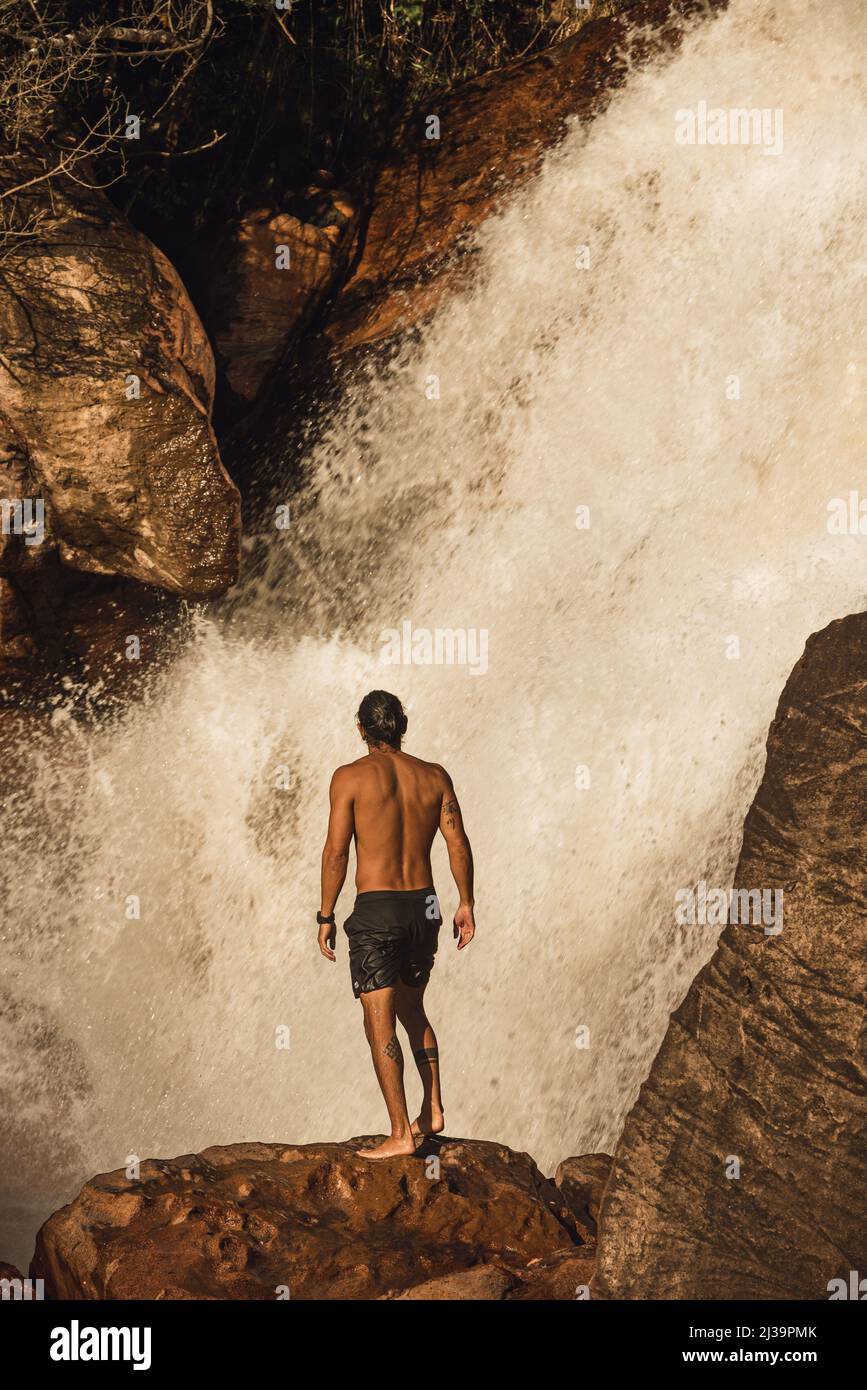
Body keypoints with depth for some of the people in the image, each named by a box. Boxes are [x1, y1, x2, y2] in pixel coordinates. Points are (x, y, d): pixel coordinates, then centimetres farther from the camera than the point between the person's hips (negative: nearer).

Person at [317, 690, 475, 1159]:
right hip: (424, 907, 5)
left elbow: (336, 851, -9)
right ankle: (433, 1110, 23)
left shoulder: (350, 777, -6)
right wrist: (466, 904, 13)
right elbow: (458, 844, 4)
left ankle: (401, 1134, -4)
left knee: (380, 1024, -1)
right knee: (413, 1010, 23)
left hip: (376, 910, -5)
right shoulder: (434, 776, 5)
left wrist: (326, 916, -2)